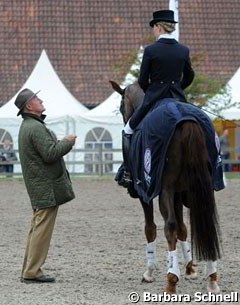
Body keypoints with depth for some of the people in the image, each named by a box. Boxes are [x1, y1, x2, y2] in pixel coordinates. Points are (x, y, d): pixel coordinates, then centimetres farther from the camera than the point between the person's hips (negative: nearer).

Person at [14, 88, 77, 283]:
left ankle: (29, 270, 19)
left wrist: (63, 143, 11)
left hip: (38, 187, 11)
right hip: (47, 187, -11)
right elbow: (50, 154, -23)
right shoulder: (36, 128, -17)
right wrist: (67, 142, -10)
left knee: (37, 228, 15)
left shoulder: (28, 126, 16)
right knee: (42, 229, -7)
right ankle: (32, 272, -6)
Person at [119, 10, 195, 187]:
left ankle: (128, 173, 7)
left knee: (128, 131, 14)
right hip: (178, 100, 3)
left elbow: (142, 81, -6)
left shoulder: (150, 50, -11)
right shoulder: (184, 50, 2)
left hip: (153, 99, -3)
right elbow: (189, 77, 13)